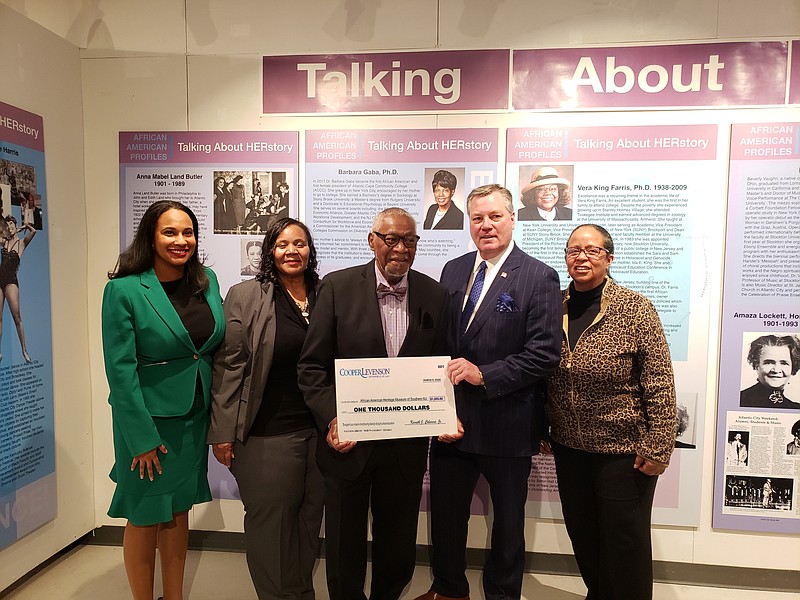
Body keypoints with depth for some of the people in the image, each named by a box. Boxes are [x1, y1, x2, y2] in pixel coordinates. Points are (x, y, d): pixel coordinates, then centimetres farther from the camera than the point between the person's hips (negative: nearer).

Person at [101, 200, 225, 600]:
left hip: (195, 416, 5)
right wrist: (142, 438, -15)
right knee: (145, 517, 11)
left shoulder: (208, 281, 1)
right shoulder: (123, 290, -15)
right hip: (148, 419, -5)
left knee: (180, 509, 18)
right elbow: (120, 370, -15)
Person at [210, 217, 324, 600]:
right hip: (266, 434, -4)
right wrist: (223, 432, -9)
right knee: (270, 521, 9)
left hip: (319, 430, 4)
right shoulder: (245, 296, -5)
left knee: (310, 518, 17)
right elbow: (229, 367, -7)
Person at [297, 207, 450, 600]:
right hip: (348, 441, -1)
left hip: (406, 446, 2)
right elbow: (312, 365, -6)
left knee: (398, 549, 20)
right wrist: (332, 419, -17)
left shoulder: (435, 296, -1)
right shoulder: (337, 287, -7)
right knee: (344, 547, 18)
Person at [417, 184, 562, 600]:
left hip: (506, 423, -4)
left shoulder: (539, 277, -10)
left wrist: (483, 375, -20)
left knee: (508, 520, 17)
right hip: (451, 416, 5)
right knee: (445, 514, 20)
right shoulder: (453, 270, 6)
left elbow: (544, 354, -16)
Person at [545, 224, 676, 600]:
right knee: (581, 534, 20)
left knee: (625, 541, 11)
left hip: (623, 449, -5)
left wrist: (657, 448, -15)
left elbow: (660, 387, -13)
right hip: (568, 446, 5)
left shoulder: (635, 309, -13)